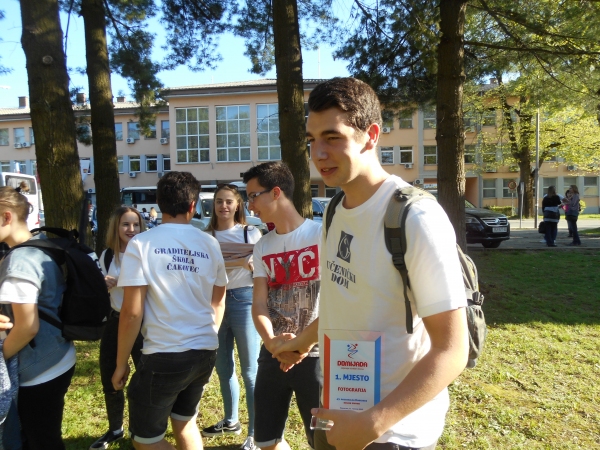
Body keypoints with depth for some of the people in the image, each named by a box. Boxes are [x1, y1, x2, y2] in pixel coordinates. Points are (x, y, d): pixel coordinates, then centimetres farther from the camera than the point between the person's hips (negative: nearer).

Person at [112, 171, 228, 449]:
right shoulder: (210, 244, 2)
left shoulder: (142, 244, -10)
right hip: (206, 352, 5)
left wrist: (121, 363, -1)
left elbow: (132, 313, -13)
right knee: (185, 422, 27)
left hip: (163, 356, -5)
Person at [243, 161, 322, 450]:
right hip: (272, 354, 6)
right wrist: (271, 340, -18)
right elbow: (259, 303, 1)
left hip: (314, 355, -5)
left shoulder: (321, 235, -9)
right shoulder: (262, 247, 8)